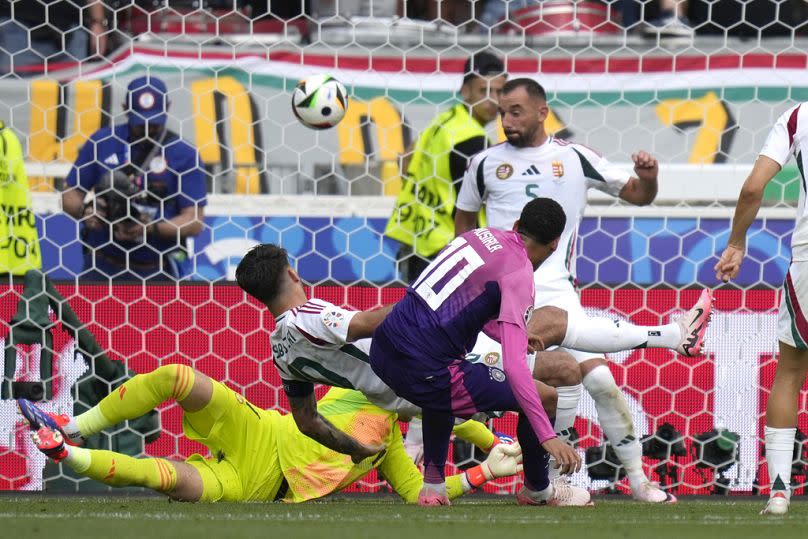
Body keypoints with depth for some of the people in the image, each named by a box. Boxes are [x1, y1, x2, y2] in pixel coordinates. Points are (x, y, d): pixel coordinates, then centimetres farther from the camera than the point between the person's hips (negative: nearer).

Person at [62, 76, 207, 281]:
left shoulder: (183, 154, -2)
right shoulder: (102, 141, 5)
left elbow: (194, 221, -6)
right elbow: (70, 195, 10)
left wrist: (151, 228, -22)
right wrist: (84, 211, -13)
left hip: (157, 271, -2)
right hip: (102, 264, 2)